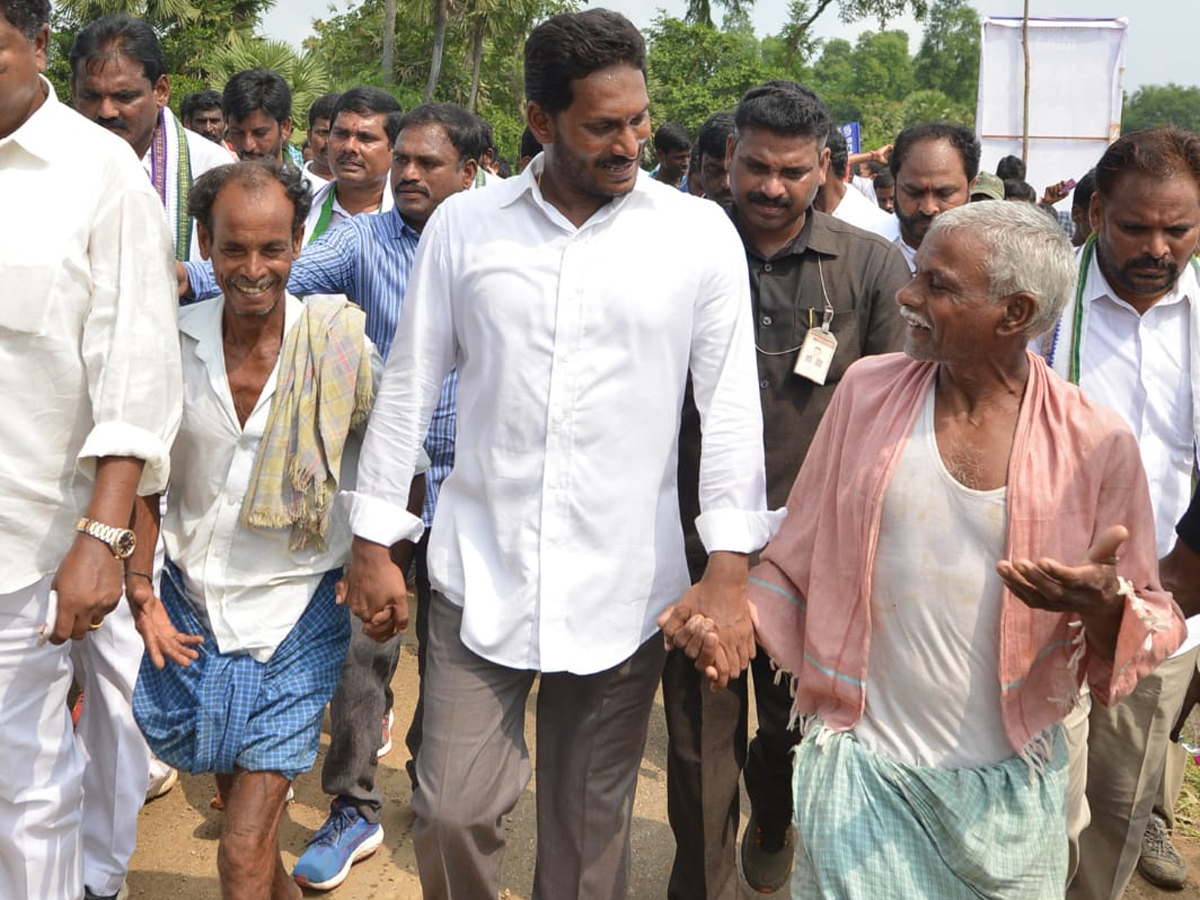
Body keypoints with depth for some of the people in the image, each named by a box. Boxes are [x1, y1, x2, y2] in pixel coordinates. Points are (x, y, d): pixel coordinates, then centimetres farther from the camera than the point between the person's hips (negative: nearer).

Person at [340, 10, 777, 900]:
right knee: (452, 811, 3)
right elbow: (409, 386, 5)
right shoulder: (464, 224, 1)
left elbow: (732, 403, -3)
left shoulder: (700, 234, -3)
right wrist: (373, 541, 5)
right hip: (480, 575, 1)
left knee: (590, 827, 13)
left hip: (625, 589, 0)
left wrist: (728, 568, -10)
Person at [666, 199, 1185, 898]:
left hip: (1006, 788, 0)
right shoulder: (868, 390, -3)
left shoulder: (1097, 443, -9)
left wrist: (1103, 607, -23)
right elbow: (800, 561, 5)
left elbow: (1152, 625, -1)